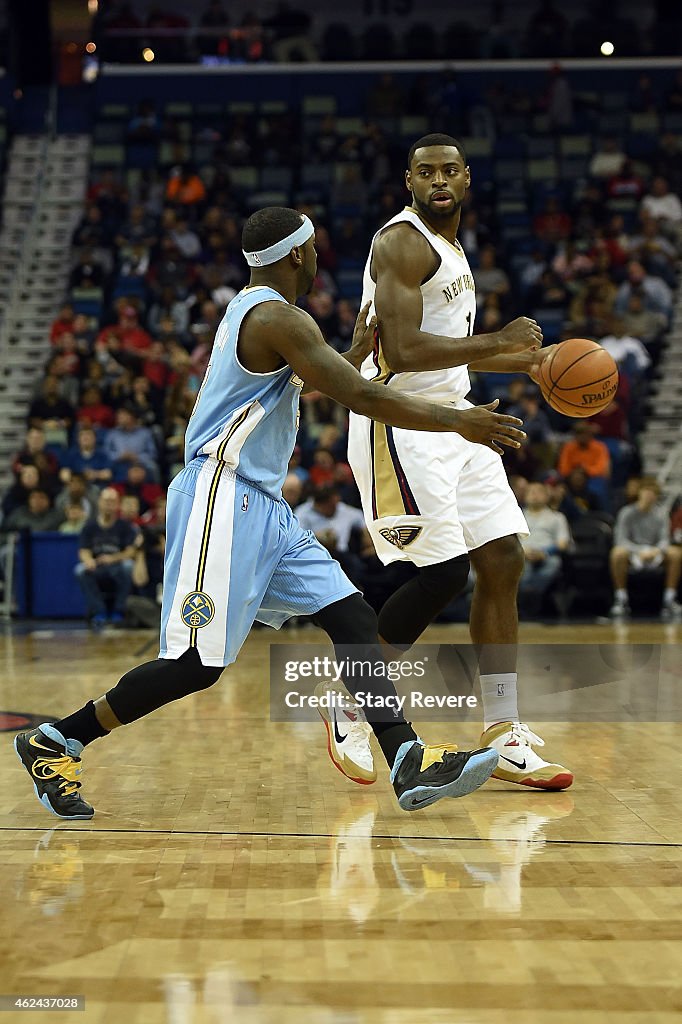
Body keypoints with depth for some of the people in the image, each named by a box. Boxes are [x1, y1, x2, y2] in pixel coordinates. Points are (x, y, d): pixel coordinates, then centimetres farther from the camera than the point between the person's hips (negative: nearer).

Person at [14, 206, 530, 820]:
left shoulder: (253, 311, 19)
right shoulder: (279, 318, -12)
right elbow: (361, 397, -17)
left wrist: (359, 348, 28)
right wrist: (456, 421, -10)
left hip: (262, 506, 10)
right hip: (221, 499, -10)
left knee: (354, 619, 0)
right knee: (199, 664, -10)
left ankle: (410, 764, -6)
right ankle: (54, 743, 3)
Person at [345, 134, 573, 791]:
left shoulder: (449, 245, 18)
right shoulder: (402, 242, -13)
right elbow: (402, 350, -24)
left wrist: (523, 362, 21)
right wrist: (497, 342, -20)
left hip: (451, 417, 9)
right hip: (399, 422, -9)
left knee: (503, 562, 3)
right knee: (443, 574, -12)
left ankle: (503, 736, 7)